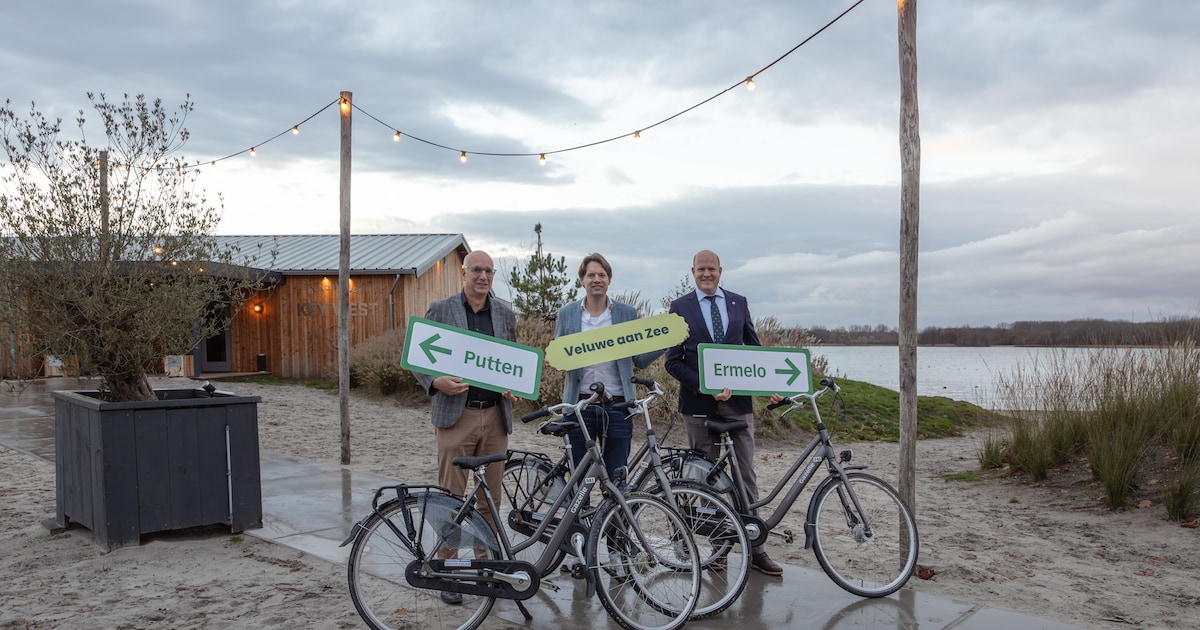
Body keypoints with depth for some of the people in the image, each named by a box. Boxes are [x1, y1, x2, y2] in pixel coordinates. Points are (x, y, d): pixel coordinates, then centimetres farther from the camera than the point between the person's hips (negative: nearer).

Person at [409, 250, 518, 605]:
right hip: (456, 415, -3)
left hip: (495, 415, 3)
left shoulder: (505, 314, 11)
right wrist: (436, 382, -17)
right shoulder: (440, 310, 1)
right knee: (451, 497, 0)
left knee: (491, 496, 9)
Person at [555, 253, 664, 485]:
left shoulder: (627, 313, 5)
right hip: (580, 407, 1)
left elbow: (639, 361, 6)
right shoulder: (566, 313, 6)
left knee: (617, 479, 5)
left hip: (617, 407, 0)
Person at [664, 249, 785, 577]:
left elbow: (754, 348, 13)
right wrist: (705, 386, -16)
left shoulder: (738, 303, 9)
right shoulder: (680, 307, 0)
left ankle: (755, 547, 12)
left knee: (746, 475, 5)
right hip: (699, 403, -2)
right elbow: (673, 361, -4)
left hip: (738, 399, 2)